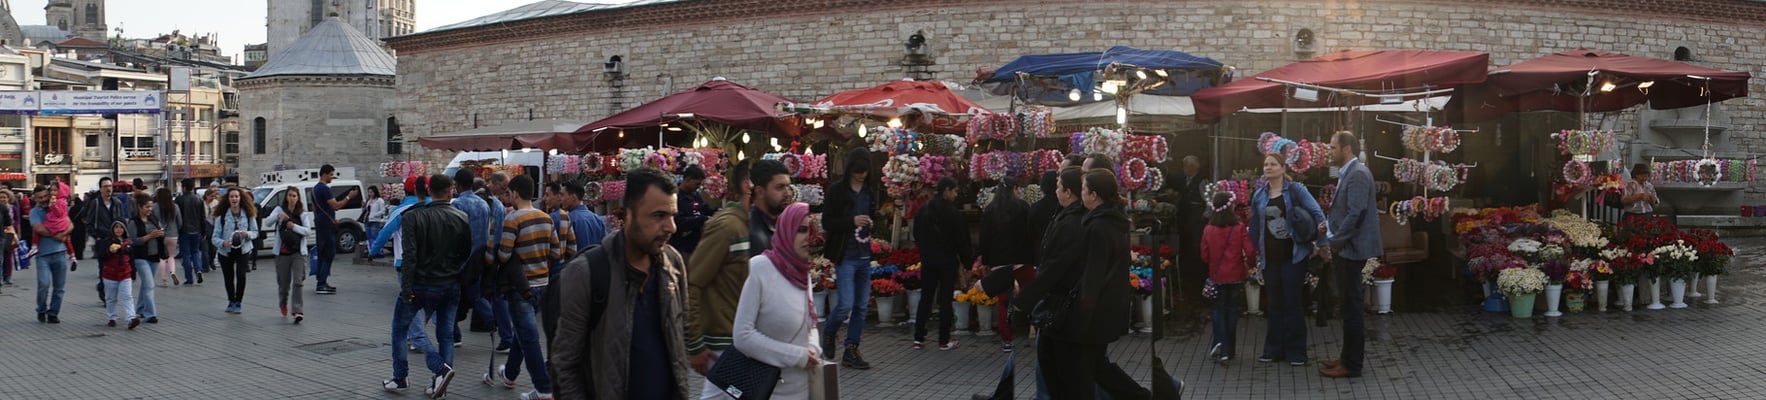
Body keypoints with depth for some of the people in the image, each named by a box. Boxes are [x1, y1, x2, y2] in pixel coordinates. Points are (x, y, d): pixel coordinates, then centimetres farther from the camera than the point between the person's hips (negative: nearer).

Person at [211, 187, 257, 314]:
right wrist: (223, 243, -29)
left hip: (243, 250, -1)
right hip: (226, 251, 1)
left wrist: (248, 234, -17)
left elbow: (255, 232, 6)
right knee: (228, 278, 10)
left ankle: (238, 303, -4)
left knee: (241, 275, -18)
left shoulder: (248, 214, -3)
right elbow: (214, 237, -8)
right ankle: (231, 302, 33)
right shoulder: (221, 216, -7)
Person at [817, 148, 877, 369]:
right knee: (846, 304, -10)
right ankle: (828, 332, 19)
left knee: (862, 305, 7)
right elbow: (827, 222, -7)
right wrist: (852, 221, -20)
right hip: (845, 255, -6)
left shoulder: (871, 190, 9)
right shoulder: (836, 189, -6)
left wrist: (872, 225, -2)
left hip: (865, 255, 6)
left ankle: (851, 350, 15)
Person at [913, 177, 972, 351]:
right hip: (948, 262, -5)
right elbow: (961, 241, -11)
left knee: (926, 298, 11)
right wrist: (967, 259, 1)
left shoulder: (923, 211, 4)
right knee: (945, 300, 3)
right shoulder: (952, 213, -14)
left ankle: (918, 338, 9)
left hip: (927, 260, 5)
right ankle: (944, 341, 6)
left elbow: (917, 237, 12)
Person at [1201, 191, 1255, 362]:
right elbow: (1250, 253, -14)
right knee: (1232, 310, 10)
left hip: (1217, 276, 0)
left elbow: (1204, 256, -1)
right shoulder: (1240, 229, -11)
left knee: (1219, 310, 9)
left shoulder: (1208, 230, -7)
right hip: (1236, 276, 0)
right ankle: (1230, 349, 15)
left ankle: (1220, 345, -11)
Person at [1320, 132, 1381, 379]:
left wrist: (1335, 242, -17)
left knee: (1351, 306, -3)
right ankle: (1350, 356, 25)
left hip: (1351, 248, -10)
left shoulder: (1357, 174, -16)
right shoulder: (1349, 173, 14)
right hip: (1345, 248, 10)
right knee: (1349, 304, 16)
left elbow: (1356, 214, -23)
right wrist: (1329, 227, 5)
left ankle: (1351, 366, 4)